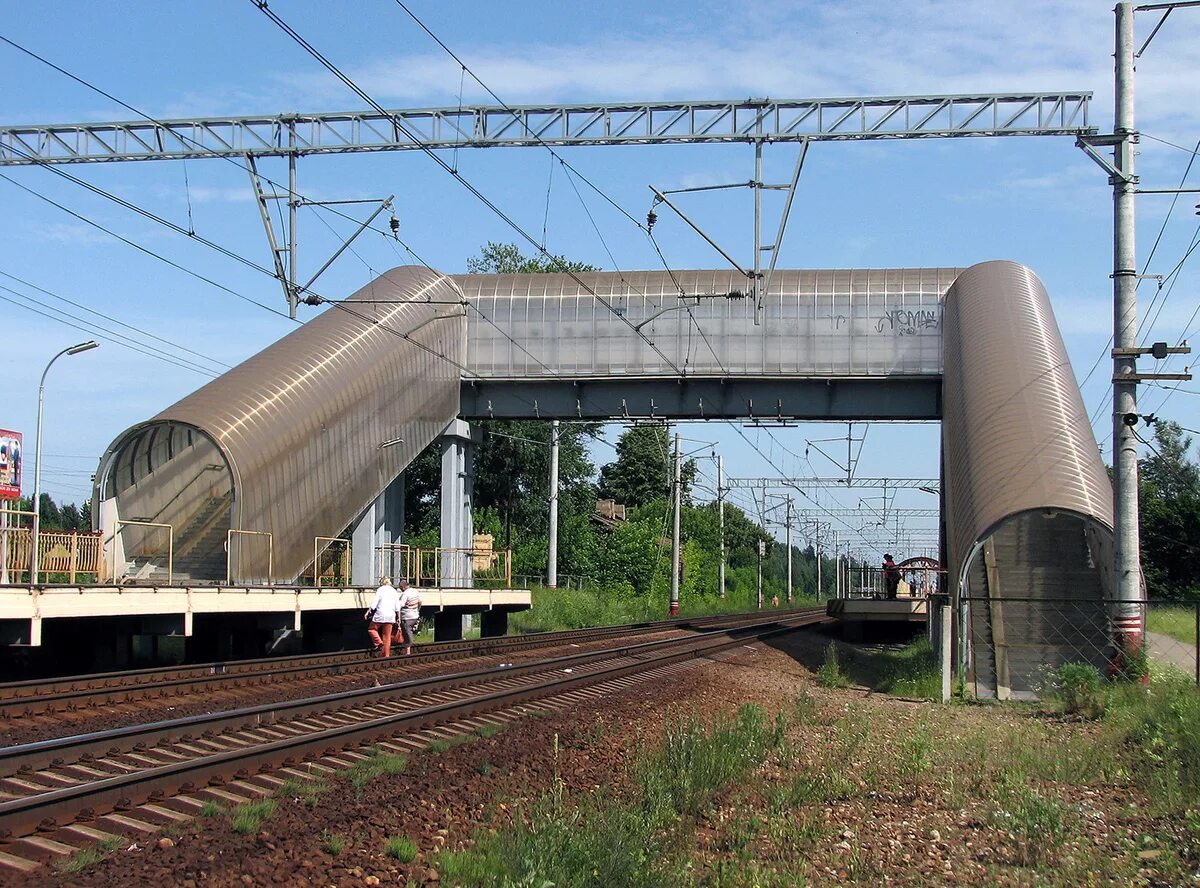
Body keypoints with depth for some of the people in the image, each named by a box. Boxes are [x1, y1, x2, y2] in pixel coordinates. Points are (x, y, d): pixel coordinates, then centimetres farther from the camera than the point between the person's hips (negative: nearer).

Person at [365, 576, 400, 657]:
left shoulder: (380, 589, -1)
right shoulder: (394, 591, 13)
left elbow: (374, 604, -8)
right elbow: (397, 607, 13)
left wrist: (367, 612, -1)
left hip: (380, 614, -5)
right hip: (391, 616, 5)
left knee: (372, 629, 14)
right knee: (387, 637, 9)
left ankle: (378, 643, -8)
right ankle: (386, 655, 7)